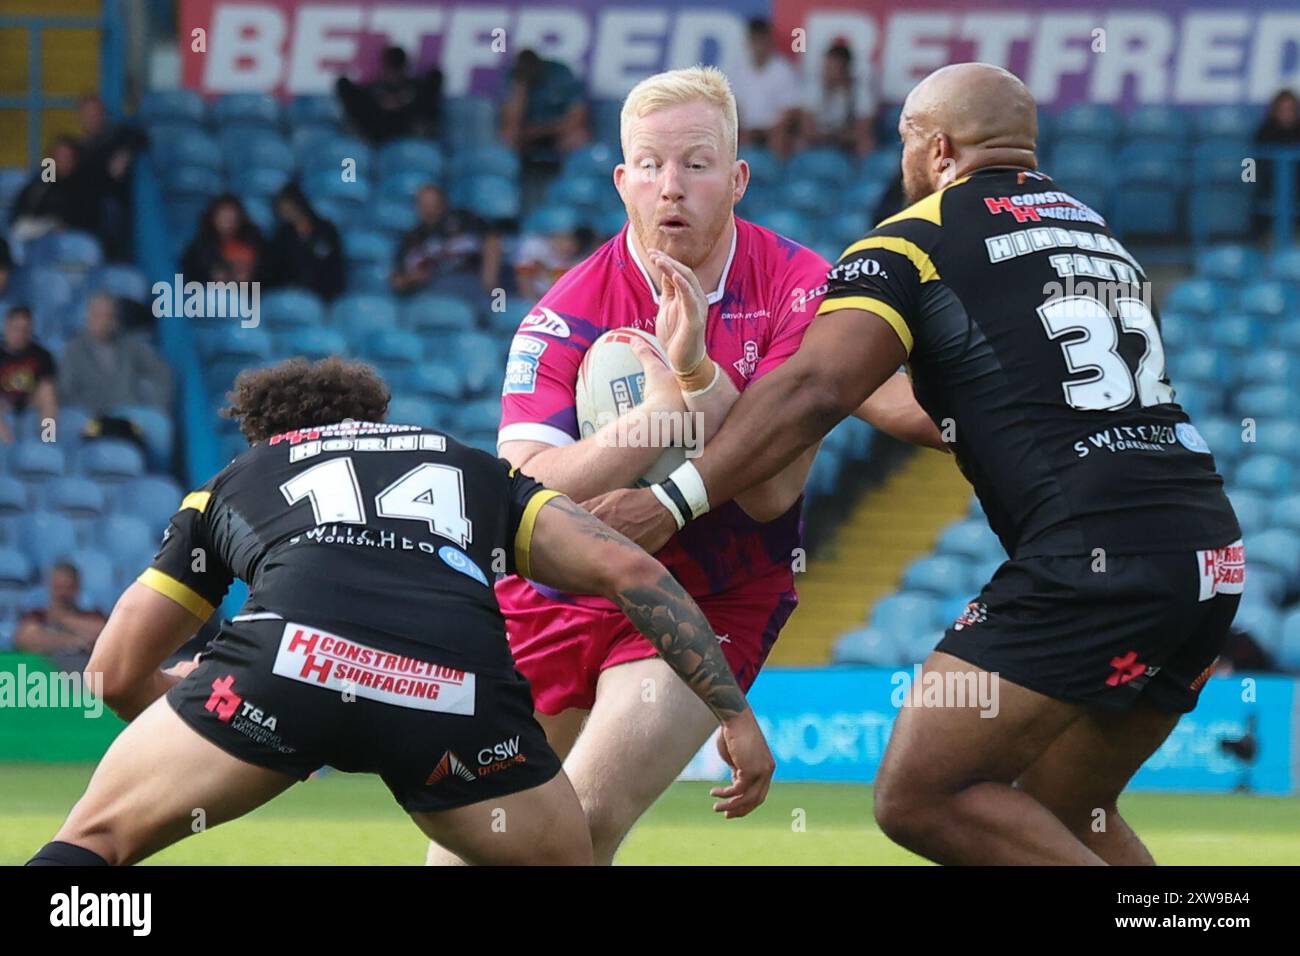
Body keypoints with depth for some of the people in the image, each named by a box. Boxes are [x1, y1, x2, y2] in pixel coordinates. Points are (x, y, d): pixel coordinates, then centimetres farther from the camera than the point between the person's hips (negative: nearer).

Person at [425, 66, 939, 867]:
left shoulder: (801, 289, -14)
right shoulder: (566, 315, -14)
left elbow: (774, 491, -21)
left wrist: (697, 370, -35)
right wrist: (664, 409, -36)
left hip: (712, 607, -2)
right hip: (563, 590, 2)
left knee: (581, 825, -19)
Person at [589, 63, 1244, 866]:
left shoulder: (915, 242, 2)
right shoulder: (1098, 232, 24)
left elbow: (814, 393, -11)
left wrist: (675, 501, -12)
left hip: (1092, 557, -8)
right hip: (1210, 554, 8)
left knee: (919, 798, -5)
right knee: (1060, 816, 19)